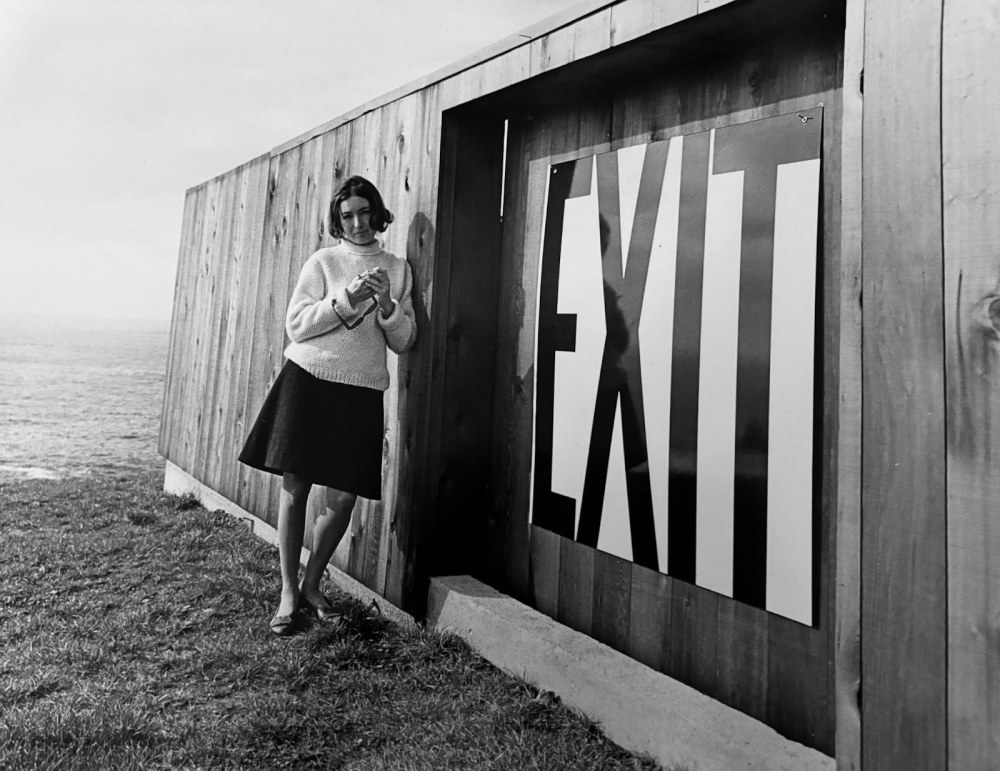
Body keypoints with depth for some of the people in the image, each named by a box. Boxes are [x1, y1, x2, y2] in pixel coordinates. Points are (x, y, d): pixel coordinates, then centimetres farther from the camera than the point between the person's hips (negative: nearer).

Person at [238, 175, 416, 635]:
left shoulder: (398, 269, 13)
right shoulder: (323, 262, 6)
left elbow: (404, 342, 10)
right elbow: (296, 325, -2)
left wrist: (387, 305, -8)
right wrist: (347, 301, -12)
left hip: (361, 393, 2)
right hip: (308, 380, -2)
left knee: (343, 497, 1)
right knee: (294, 487, -1)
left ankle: (312, 584, 23)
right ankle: (288, 592, 15)